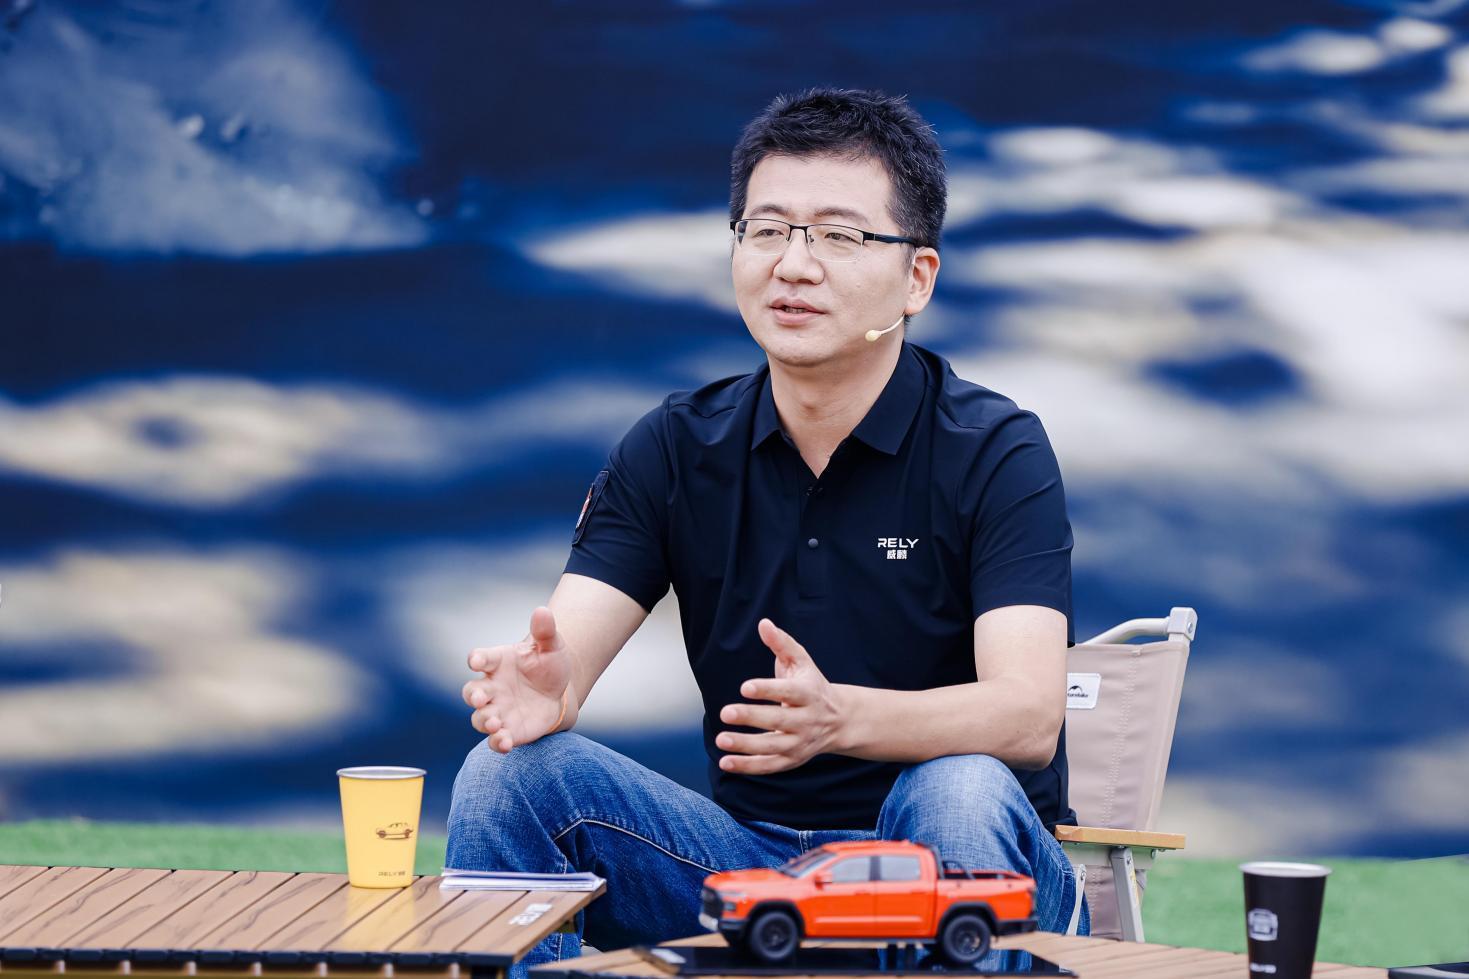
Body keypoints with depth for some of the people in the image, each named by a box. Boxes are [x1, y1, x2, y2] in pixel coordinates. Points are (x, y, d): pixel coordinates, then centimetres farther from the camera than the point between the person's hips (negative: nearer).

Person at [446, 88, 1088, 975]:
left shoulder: (994, 451, -9)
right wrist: (539, 689, -34)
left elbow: (1028, 712, -23)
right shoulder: (675, 450, 4)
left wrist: (838, 718, -43)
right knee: (510, 772, -17)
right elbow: (564, 654, -7)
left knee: (958, 794, -37)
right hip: (752, 852, 3)